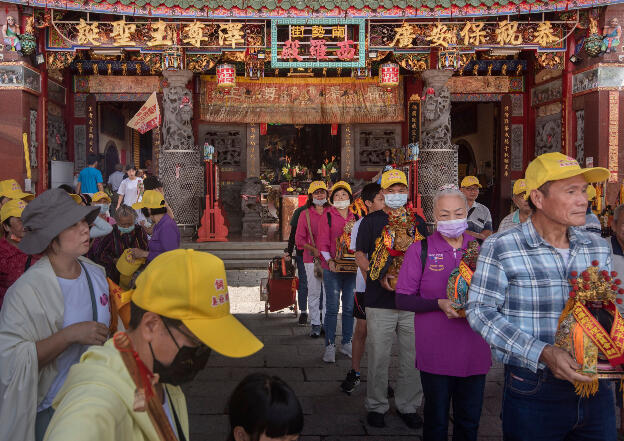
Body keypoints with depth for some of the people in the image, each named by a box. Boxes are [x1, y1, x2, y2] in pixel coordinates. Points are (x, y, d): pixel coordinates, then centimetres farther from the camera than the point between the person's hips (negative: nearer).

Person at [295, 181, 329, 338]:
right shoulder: (305, 214, 6)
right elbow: (299, 239, 3)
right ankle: (315, 324, 10)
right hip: (311, 259, -1)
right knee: (314, 292, 1)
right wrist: (313, 249, -11)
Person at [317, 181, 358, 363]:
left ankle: (346, 343, 20)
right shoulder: (327, 216, 0)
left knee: (350, 307, 9)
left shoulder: (356, 217, 10)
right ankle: (329, 346, 4)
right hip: (333, 269, -3)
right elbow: (322, 242, -4)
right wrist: (329, 261, -17)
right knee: (332, 308, -2)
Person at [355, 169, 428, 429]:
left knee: (412, 357, 7)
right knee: (378, 357, 2)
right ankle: (376, 406, 18)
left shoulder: (417, 222, 12)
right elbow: (360, 255, 1)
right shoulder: (371, 221, 3)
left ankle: (408, 406, 22)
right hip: (380, 301, -2)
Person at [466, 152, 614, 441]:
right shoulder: (501, 248, -8)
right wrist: (542, 353, -23)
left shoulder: (598, 247, 8)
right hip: (534, 392, -4)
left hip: (598, 392, 5)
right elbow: (481, 311, -13)